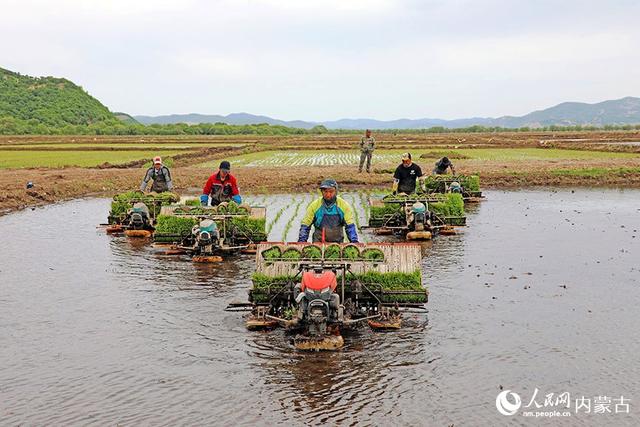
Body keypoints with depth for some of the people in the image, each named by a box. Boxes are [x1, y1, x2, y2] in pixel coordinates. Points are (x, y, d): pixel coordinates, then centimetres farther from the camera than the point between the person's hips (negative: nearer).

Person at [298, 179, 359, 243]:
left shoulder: (344, 205, 2)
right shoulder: (314, 205, 2)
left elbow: (350, 226, 5)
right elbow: (305, 225, 8)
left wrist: (354, 242, -4)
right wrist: (301, 241, -1)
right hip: (318, 243, -1)